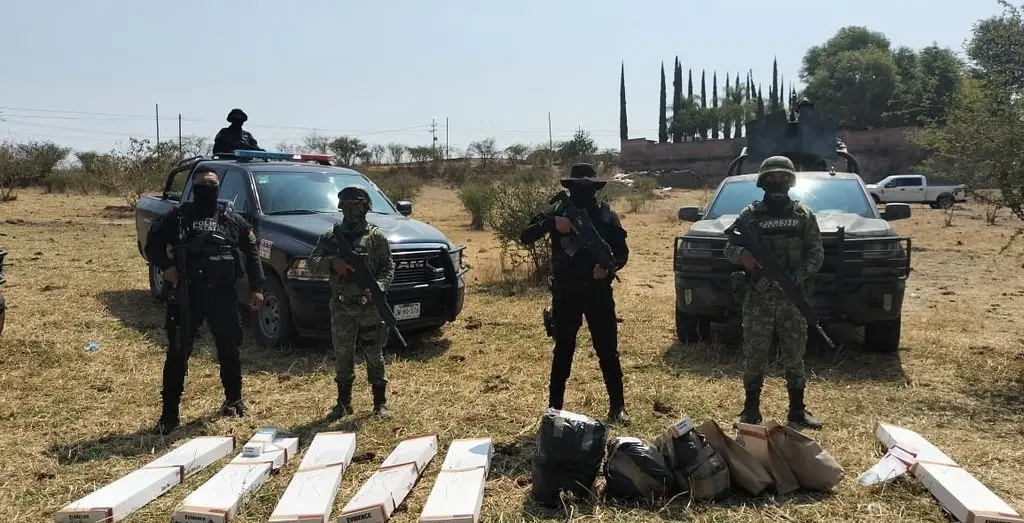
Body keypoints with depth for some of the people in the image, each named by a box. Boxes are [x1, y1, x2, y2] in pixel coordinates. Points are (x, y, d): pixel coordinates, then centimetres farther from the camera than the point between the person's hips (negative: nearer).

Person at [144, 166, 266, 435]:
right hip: (186, 293, -2)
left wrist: (256, 287, 4)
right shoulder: (177, 217, 4)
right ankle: (170, 413, 6)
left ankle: (234, 399, 30)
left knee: (229, 349, 10)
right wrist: (166, 266, -15)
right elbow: (152, 243, 4)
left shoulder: (232, 219, 9)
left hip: (222, 293, 2)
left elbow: (251, 251, 11)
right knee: (177, 352, -1)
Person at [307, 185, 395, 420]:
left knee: (374, 356, 3)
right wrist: (332, 263, -20)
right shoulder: (330, 237, 8)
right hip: (341, 307, 2)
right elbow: (312, 263, 1)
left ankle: (380, 403, 14)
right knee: (342, 356, 9)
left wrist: (379, 287, -19)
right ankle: (343, 403, 21)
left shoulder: (376, 236, 2)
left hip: (370, 307, -2)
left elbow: (388, 267, -1)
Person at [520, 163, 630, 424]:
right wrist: (551, 223, -23)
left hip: (598, 292, 0)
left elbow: (622, 253, 3)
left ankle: (617, 406, 16)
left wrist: (610, 266, -18)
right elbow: (525, 237, -7)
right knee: (563, 351, 8)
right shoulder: (556, 212, 0)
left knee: (608, 351, 5)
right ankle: (554, 408, 16)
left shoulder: (606, 215, 1)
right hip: (565, 294, 0)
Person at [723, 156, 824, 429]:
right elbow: (729, 248, 3)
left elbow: (816, 253, 4)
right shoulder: (749, 214, 4)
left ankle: (797, 409, 20)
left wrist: (800, 275, -14)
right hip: (758, 299, -1)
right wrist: (742, 254, -20)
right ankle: (751, 409, 14)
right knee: (754, 356, 3)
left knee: (795, 356, 8)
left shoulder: (804, 215, 7)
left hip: (793, 299, 1)